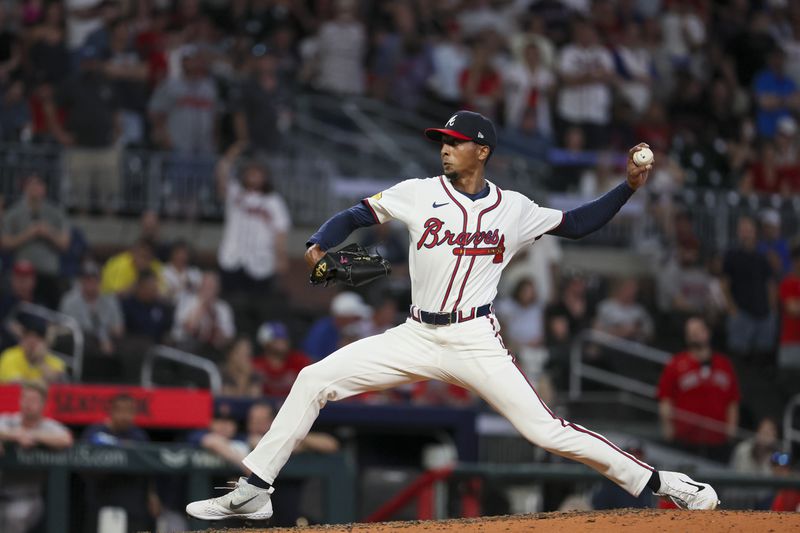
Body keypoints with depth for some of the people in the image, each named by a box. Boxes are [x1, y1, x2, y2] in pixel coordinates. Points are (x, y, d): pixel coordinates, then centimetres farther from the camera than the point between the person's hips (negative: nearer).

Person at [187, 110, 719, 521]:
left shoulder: (514, 209, 2)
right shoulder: (419, 194, 2)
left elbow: (576, 223, 13)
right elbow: (354, 215, 3)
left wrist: (629, 187, 2)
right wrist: (318, 246, -17)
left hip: (477, 343, -2)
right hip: (418, 338, 2)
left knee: (545, 429, -13)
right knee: (314, 380, -9)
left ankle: (660, 482, -2)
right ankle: (254, 492, -3)